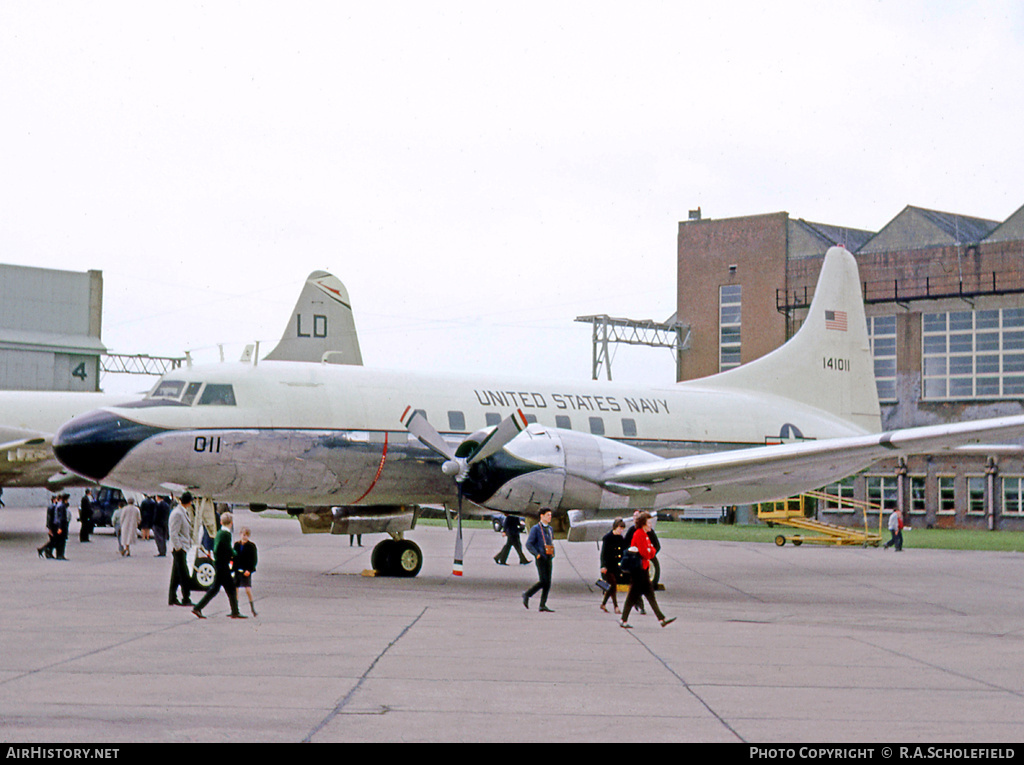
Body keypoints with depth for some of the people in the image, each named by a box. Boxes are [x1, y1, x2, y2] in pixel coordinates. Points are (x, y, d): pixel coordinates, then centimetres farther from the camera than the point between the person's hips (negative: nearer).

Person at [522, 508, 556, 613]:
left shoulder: (549, 529, 17)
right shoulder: (535, 529, -5)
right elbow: (528, 544, -11)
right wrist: (537, 554, -20)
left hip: (548, 559, 7)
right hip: (541, 559, -7)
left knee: (548, 583, 1)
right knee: (543, 581, -15)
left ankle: (543, 605, 3)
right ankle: (527, 594, 3)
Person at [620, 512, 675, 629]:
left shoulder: (645, 535, 16)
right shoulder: (639, 534, -15)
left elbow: (652, 552, 15)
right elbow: (644, 553, -21)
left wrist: (650, 551, -6)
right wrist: (650, 552, -1)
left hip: (643, 568, 10)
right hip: (638, 569, -10)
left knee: (650, 594, 8)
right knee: (633, 595, -5)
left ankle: (662, 619, 8)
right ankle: (624, 620, 1)